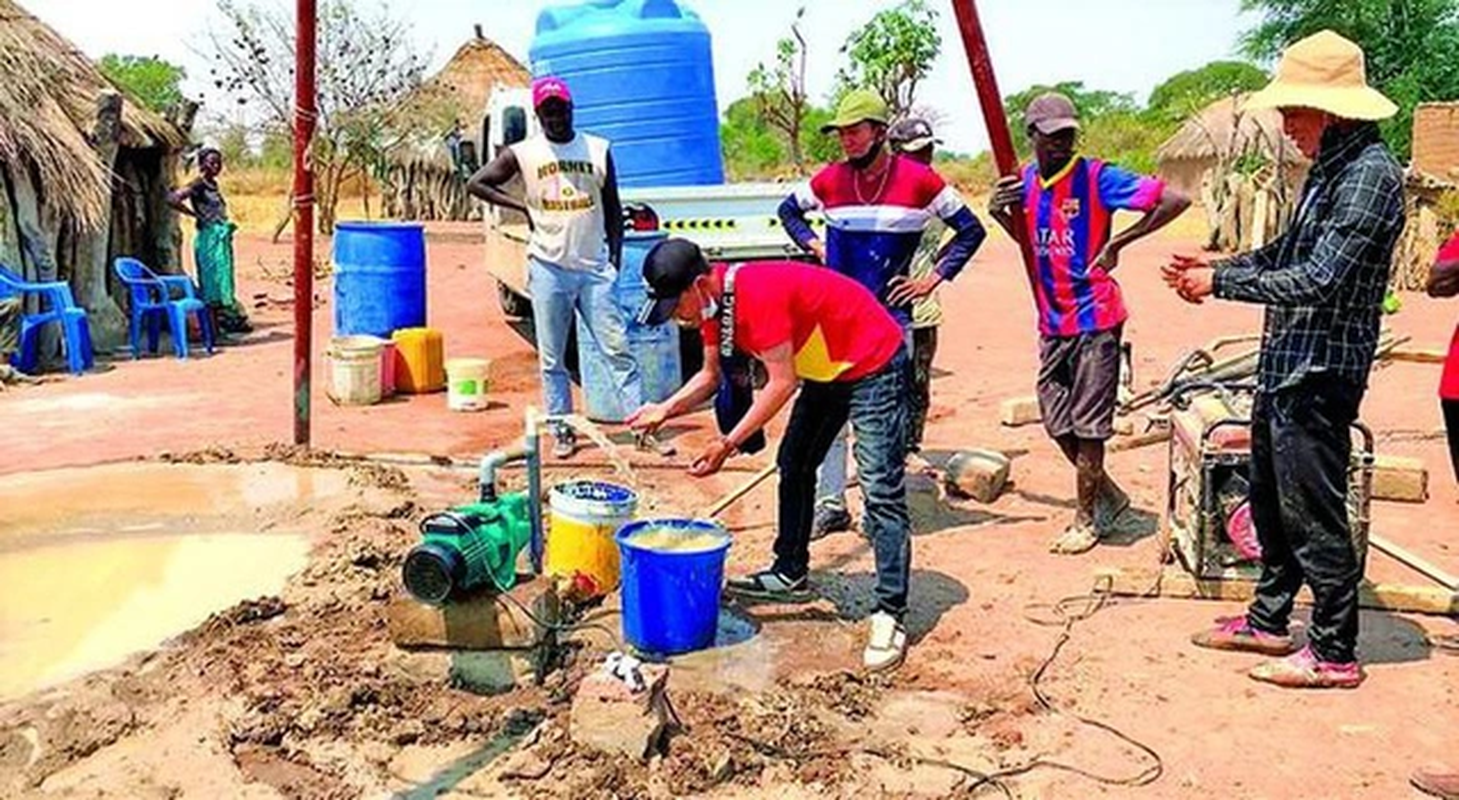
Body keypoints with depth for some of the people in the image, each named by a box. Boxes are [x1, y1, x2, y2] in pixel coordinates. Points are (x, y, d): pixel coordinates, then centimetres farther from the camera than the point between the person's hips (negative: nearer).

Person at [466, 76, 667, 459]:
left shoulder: (598, 149, 7)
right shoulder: (522, 153, 2)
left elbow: (613, 209, 11)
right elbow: (475, 184, 6)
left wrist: (616, 260, 5)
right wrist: (523, 206, -2)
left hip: (594, 268, 1)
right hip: (549, 269, 0)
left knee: (617, 350, -2)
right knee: (552, 359, 6)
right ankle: (562, 431, 16)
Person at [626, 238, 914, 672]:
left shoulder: (757, 295, -31)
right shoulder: (711, 301, -2)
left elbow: (782, 383, -28)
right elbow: (710, 375, 8)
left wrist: (728, 444, -25)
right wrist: (665, 410, -8)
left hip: (873, 363, -10)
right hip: (827, 369, 10)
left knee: (881, 490, -12)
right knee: (793, 466, 16)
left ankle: (890, 616, -10)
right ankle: (791, 575, 29)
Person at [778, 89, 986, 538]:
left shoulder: (917, 179, -5)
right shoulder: (830, 180, 4)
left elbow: (970, 230, 3)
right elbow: (788, 210, 23)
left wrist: (933, 279, -2)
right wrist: (814, 246, 8)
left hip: (890, 315, -3)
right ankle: (830, 504, 15)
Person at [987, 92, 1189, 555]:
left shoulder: (1096, 177, -12)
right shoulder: (1026, 181, 7)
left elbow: (1175, 200, -16)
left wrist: (1118, 243, -16)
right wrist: (1000, 212, 2)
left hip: (1094, 317, -7)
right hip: (1052, 321, 7)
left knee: (1087, 422, 0)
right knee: (1056, 420, 12)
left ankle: (1086, 518, 15)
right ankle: (1108, 495, 31)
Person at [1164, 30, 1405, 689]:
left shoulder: (1369, 175, -19)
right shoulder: (1329, 169, 12)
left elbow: (1317, 281, -25)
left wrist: (1221, 283, -18)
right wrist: (1215, 265, 6)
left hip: (1318, 375, -10)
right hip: (1284, 365, 10)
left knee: (1313, 514, 0)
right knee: (1271, 502, 19)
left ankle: (1335, 654, 14)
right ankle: (1268, 621, 33)